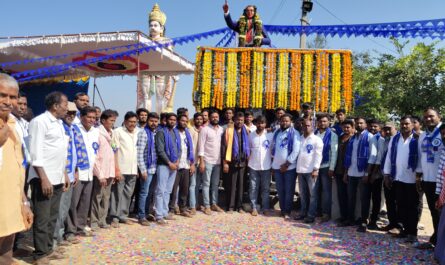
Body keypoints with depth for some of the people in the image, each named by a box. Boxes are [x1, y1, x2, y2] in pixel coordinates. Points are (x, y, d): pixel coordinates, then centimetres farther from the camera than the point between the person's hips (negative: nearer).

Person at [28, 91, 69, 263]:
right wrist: (43, 178, -19)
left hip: (57, 178, 8)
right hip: (44, 179, -8)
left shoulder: (59, 123, 15)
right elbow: (35, 153, -15)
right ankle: (41, 254, 14)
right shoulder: (40, 121, -10)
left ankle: (48, 249, 25)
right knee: (42, 218, 2)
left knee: (52, 217, 14)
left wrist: (64, 174, 18)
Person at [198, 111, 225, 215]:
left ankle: (214, 204, 21)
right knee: (206, 184, 1)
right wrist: (201, 161, -14)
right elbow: (201, 146, -9)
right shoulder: (205, 129, -6)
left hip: (218, 161, 5)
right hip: (207, 161, -5)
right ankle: (206, 206, 7)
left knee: (215, 184, 12)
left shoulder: (221, 130, 8)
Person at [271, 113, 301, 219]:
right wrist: (272, 163, 9)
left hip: (290, 167, -5)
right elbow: (273, 148, 14)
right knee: (280, 190, 11)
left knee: (289, 190, 3)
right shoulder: (276, 133, 10)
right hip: (277, 166, 5)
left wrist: (287, 164, -14)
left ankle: (287, 211, 14)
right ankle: (282, 209, 23)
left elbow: (296, 150, -13)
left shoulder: (294, 134, -6)